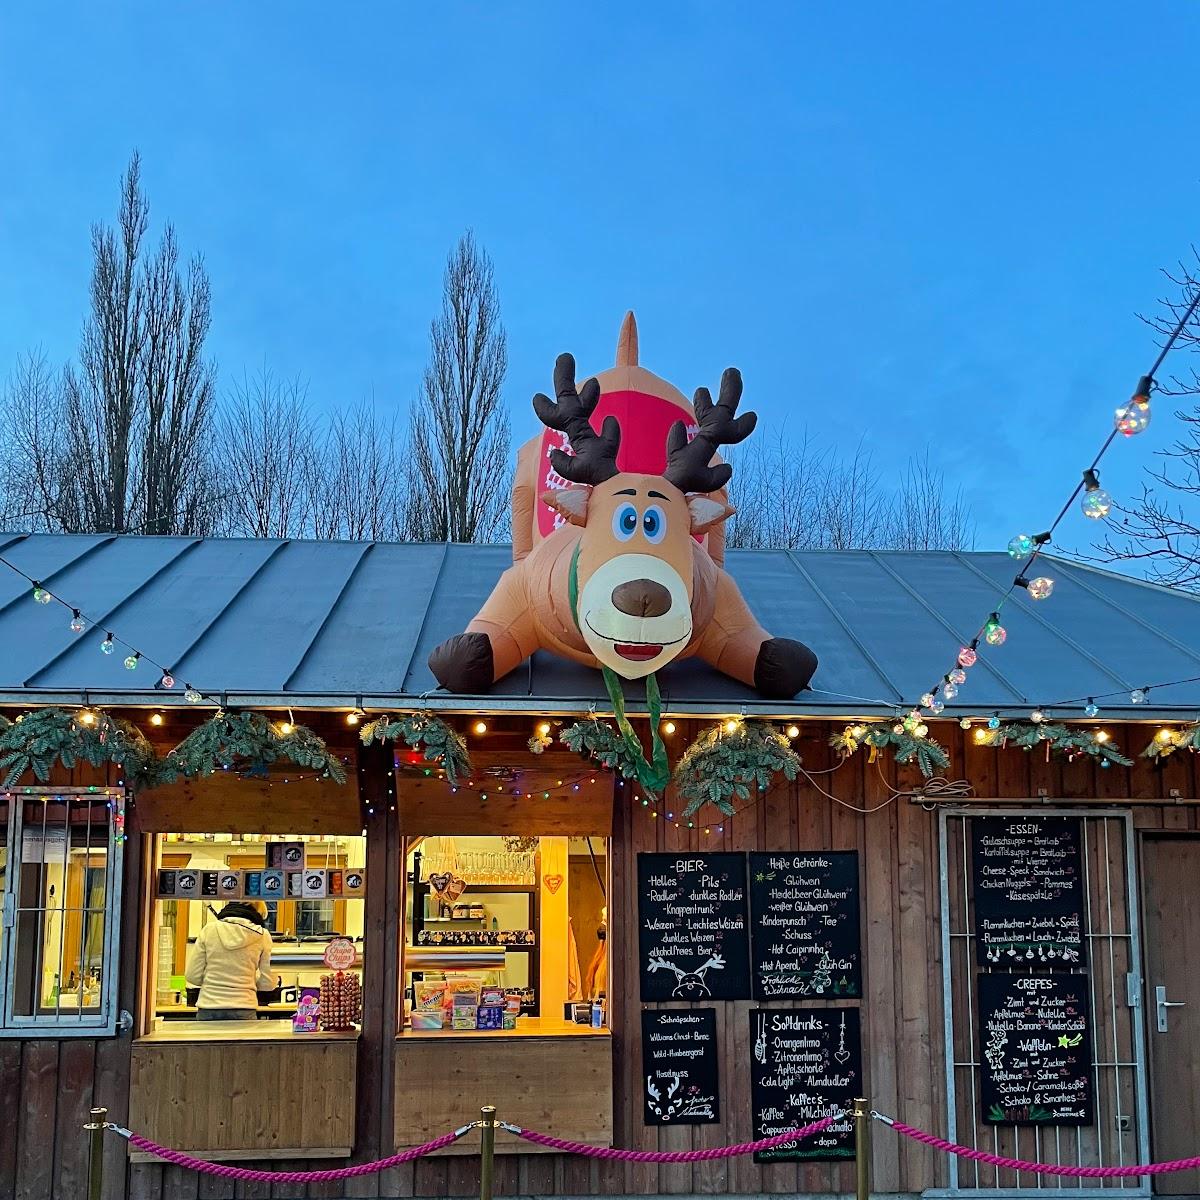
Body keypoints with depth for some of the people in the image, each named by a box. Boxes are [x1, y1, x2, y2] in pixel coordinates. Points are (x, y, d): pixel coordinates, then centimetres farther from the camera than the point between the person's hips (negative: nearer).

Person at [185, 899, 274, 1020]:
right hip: (243, 1012, -1)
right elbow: (267, 984, 1)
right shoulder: (262, 935, 0)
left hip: (208, 1009, 2)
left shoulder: (209, 929, 3)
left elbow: (192, 976, 3)